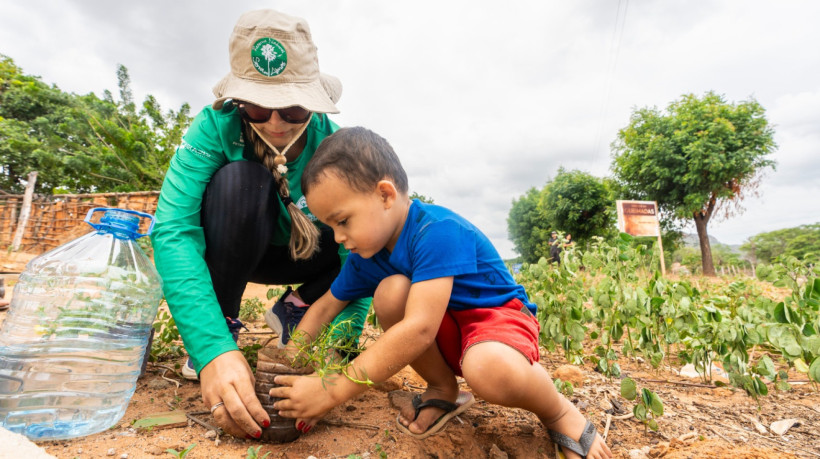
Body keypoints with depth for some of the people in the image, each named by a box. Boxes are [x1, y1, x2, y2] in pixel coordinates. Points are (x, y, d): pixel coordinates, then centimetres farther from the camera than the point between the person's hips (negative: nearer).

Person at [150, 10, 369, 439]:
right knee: (239, 178, -34)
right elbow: (173, 230, -36)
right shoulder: (216, 126, -26)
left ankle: (295, 309, 0)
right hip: (222, 253, -1)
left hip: (297, 253, 2)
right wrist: (213, 349, -49)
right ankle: (225, 323, -13)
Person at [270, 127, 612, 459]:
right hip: (446, 335, 7)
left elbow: (419, 329, -39)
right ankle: (443, 389, 0)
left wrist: (332, 392, -34)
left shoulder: (437, 231, -31)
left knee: (487, 369, -41)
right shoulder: (365, 256, -5)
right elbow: (325, 305, 7)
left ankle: (559, 413, -4)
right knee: (390, 291, -23)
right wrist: (287, 370, -3)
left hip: (498, 315, -6)